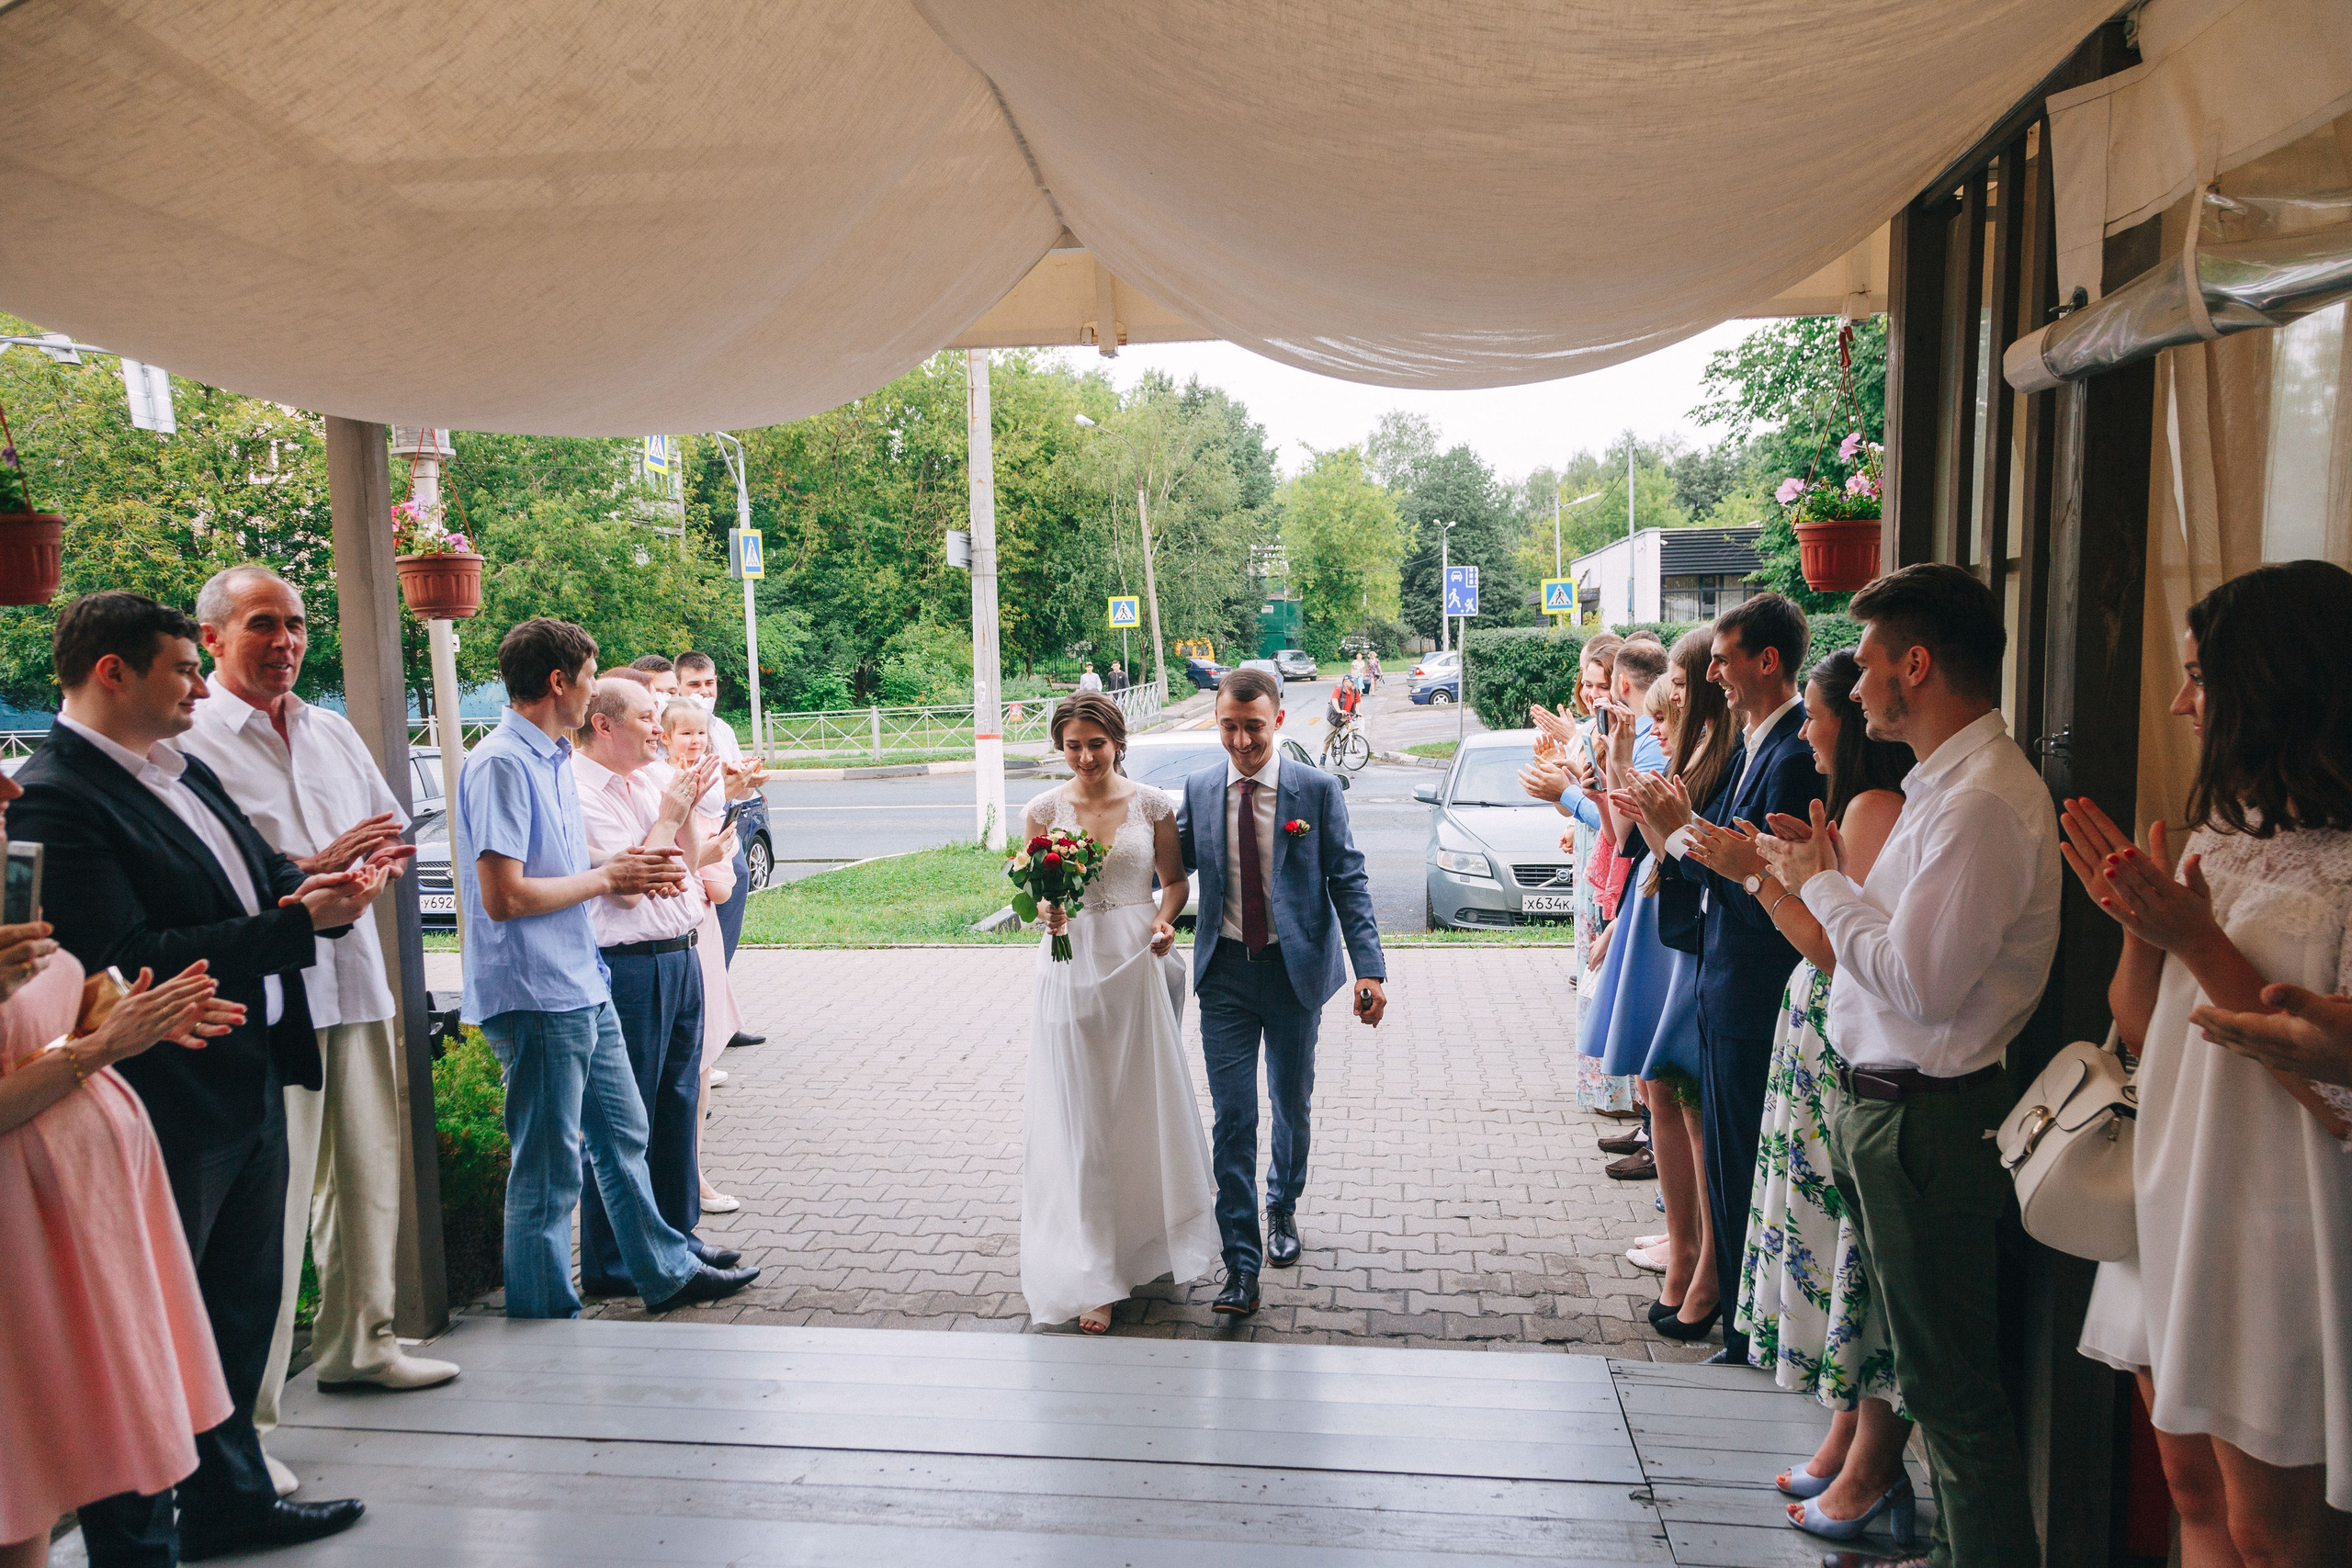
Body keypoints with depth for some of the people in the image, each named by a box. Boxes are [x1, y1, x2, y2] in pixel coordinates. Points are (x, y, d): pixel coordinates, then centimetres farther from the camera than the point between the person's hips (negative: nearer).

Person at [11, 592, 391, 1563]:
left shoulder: (183, 771, 10)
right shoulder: (53, 798, -19)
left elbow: (254, 872, 17)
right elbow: (129, 962, -25)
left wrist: (322, 883, -5)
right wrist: (300, 923, -25)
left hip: (250, 1084, 10)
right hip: (168, 1109, -9)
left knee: (243, 1305, 22)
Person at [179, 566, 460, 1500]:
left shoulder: (333, 733, 15)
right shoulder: (189, 741, -7)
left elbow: (391, 827, 21)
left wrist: (375, 862, -1)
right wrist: (311, 872, -20)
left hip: (352, 976, 7)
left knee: (370, 1168, 15)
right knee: (271, 1201, -7)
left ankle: (357, 1343, 32)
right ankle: (238, 1416, 3)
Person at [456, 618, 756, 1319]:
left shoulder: (554, 759, 12)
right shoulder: (501, 764, -18)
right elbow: (504, 896, -24)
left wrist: (633, 870, 4)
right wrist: (606, 878, -12)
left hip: (582, 988, 10)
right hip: (534, 998, -10)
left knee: (622, 1135, 20)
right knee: (548, 1170, 2)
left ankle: (667, 1271, 34)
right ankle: (543, 1322, 17)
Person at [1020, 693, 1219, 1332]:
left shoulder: (1151, 804, 0)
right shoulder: (1044, 811, 1)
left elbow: (1176, 880, 7)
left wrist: (1164, 918, -12)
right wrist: (1047, 913, -17)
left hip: (1138, 964, 0)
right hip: (1072, 966, 0)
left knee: (1146, 1102, 10)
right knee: (1080, 1116, 1)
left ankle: (1148, 1235, 34)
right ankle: (1093, 1276, 10)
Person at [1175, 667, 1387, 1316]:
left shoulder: (1317, 790, -7)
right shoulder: (1199, 788, 0)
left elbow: (1348, 881, -8)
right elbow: (1172, 863, 10)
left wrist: (1370, 968, -16)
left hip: (1296, 970, 0)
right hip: (1225, 971, 1)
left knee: (1292, 1104, 16)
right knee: (1233, 1117, -2)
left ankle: (1282, 1211, 43)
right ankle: (1242, 1266, 5)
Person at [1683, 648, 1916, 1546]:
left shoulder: (1875, 807, -17)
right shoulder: (1857, 804, 14)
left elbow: (1843, 951, -20)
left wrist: (1761, 872, -16)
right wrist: (1758, 865, 14)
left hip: (1854, 1065, -10)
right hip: (1827, 1047, 10)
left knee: (1861, 1249, 0)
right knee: (1840, 1246, 16)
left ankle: (1867, 1474, 14)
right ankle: (1845, 1444, 29)